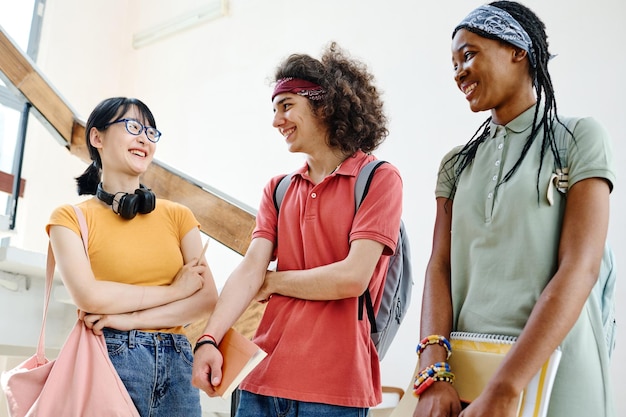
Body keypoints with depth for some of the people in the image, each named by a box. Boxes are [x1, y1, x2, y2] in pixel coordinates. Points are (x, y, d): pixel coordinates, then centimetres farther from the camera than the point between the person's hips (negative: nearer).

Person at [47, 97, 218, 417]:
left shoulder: (178, 215, 8)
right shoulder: (71, 217, 1)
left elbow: (208, 298, -1)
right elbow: (88, 295, -14)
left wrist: (131, 319, -12)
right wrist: (175, 289, -7)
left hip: (176, 364, 3)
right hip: (108, 359, -3)